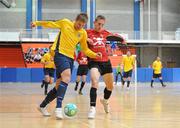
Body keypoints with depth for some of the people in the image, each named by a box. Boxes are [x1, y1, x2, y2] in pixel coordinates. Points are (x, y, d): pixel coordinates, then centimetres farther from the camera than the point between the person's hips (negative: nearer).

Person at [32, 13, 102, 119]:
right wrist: (37, 23, 12)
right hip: (60, 54, -6)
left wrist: (95, 55, -2)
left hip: (70, 58, 6)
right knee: (67, 76, -30)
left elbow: (85, 49, 14)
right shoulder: (65, 23, -3)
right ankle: (58, 107, -34)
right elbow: (51, 24, 11)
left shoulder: (83, 33, 7)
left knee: (59, 86, 7)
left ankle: (43, 106, 27)